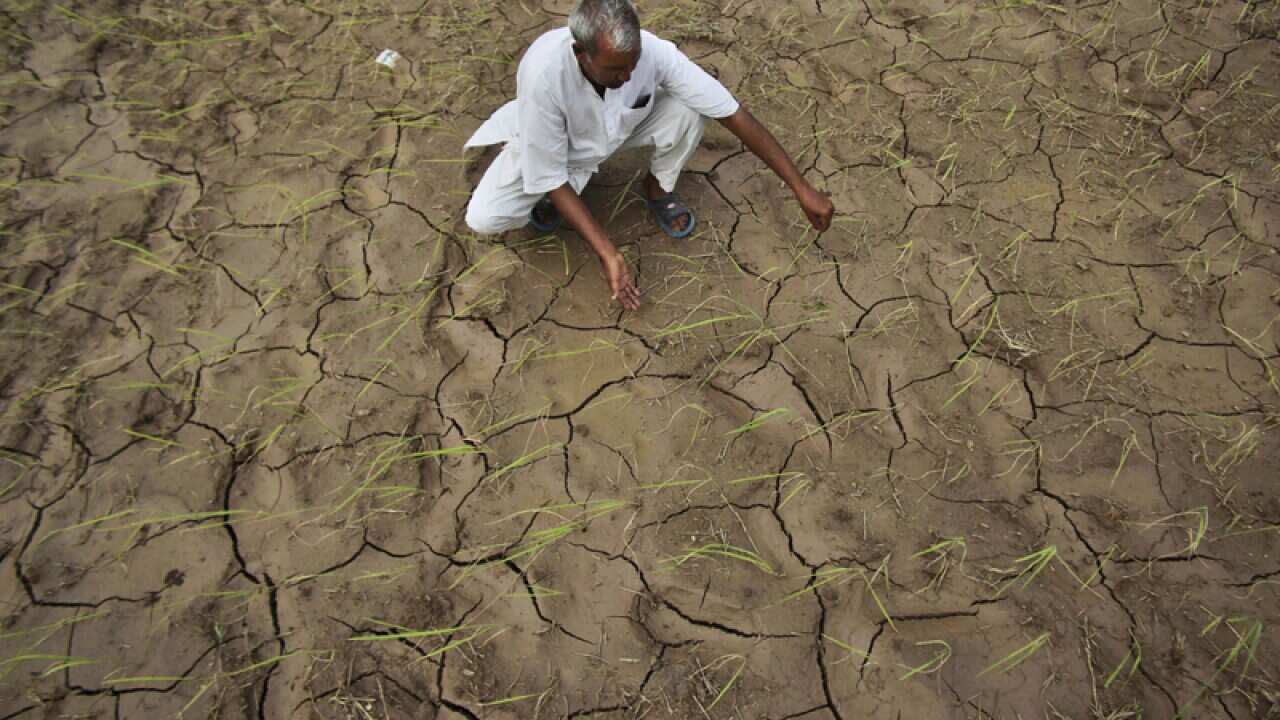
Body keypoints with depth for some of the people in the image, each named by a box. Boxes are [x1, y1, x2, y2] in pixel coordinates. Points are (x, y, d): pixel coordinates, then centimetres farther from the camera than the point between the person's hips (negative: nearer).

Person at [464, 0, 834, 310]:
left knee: (687, 111, -29)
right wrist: (607, 253, -39)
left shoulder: (655, 50, -34)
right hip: (547, 143, -1)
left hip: (622, 126, 2)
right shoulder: (543, 74, -41)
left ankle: (658, 188, 1)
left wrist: (802, 188, -29)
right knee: (483, 220, -22)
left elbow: (734, 113, -29)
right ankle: (549, 197, 11)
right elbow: (550, 177, -31)